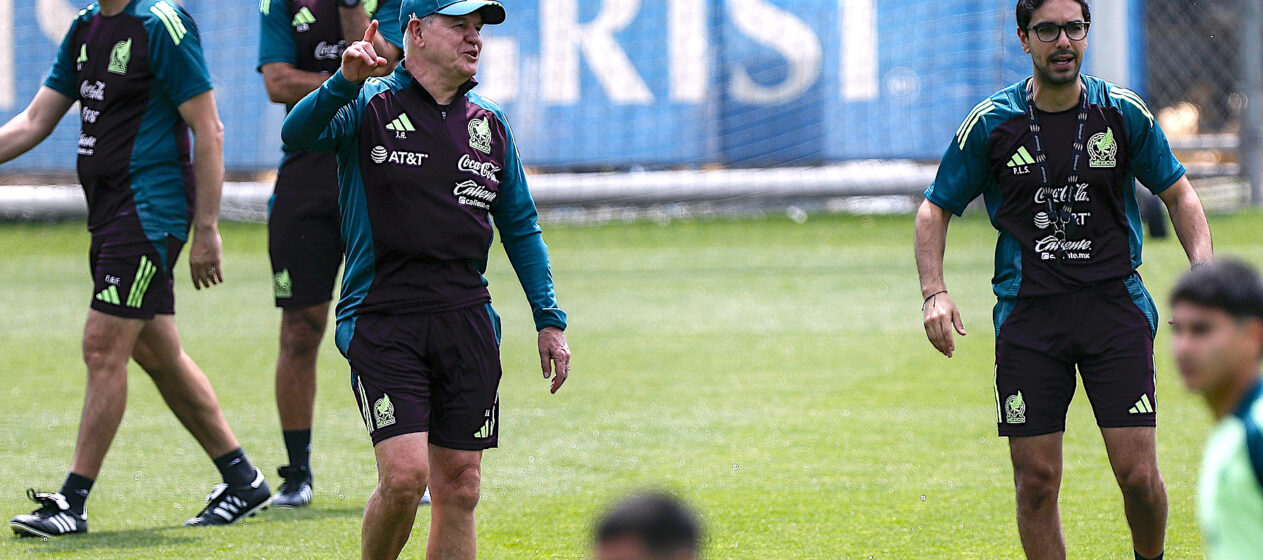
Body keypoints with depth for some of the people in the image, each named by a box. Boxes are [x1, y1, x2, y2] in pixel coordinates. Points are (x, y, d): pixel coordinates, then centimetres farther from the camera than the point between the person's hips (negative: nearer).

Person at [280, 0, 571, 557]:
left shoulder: (490, 125, 15)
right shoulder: (368, 108, 1)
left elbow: (521, 228, 21)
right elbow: (296, 134, -19)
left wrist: (549, 321, 15)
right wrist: (344, 82, -35)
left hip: (466, 320, 5)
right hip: (382, 318, -5)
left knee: (460, 486, 2)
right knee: (404, 474, -16)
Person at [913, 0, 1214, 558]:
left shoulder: (1123, 114, 2)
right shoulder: (992, 123, 1)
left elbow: (1178, 193, 13)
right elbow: (935, 208, 9)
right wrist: (934, 292, -6)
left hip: (1114, 303, 0)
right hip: (1028, 314, 0)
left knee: (1138, 475, -8)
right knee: (1035, 480, -2)